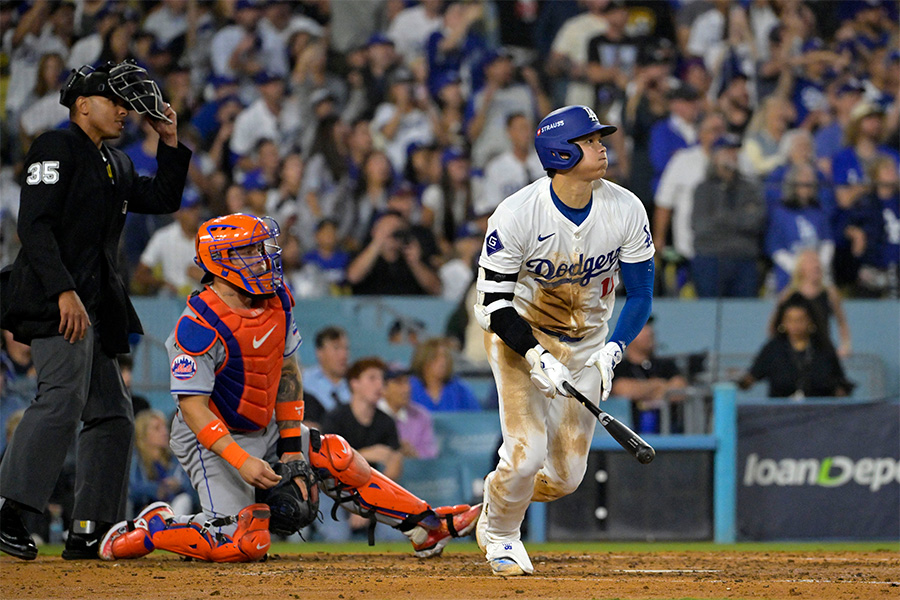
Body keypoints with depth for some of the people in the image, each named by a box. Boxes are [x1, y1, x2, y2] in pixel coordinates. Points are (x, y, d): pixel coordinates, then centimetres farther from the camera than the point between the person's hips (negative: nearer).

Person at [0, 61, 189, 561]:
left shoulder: (116, 164, 23)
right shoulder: (57, 149, -4)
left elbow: (163, 199, 26)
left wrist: (171, 142, 15)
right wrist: (64, 291, -24)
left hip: (95, 305, 10)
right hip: (55, 302, -10)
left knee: (112, 413, 5)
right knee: (63, 398, -24)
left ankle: (90, 533, 5)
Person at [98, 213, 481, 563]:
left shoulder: (276, 301, -1)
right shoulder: (201, 326, -25)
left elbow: (287, 371, 8)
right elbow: (191, 404, -25)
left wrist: (291, 444, 2)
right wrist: (241, 461, -33)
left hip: (264, 429, 8)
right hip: (213, 438, -8)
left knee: (336, 460, 1)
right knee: (244, 545, -19)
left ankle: (427, 525, 11)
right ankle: (151, 529, 0)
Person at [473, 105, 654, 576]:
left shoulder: (626, 210, -13)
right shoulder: (517, 214, -23)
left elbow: (640, 294, -5)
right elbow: (494, 300, -17)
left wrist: (612, 352, -21)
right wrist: (536, 358, -29)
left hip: (587, 340, 4)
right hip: (519, 336, -4)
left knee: (565, 475, 0)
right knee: (527, 452, -18)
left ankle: (493, 506, 33)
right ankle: (498, 534, 13)